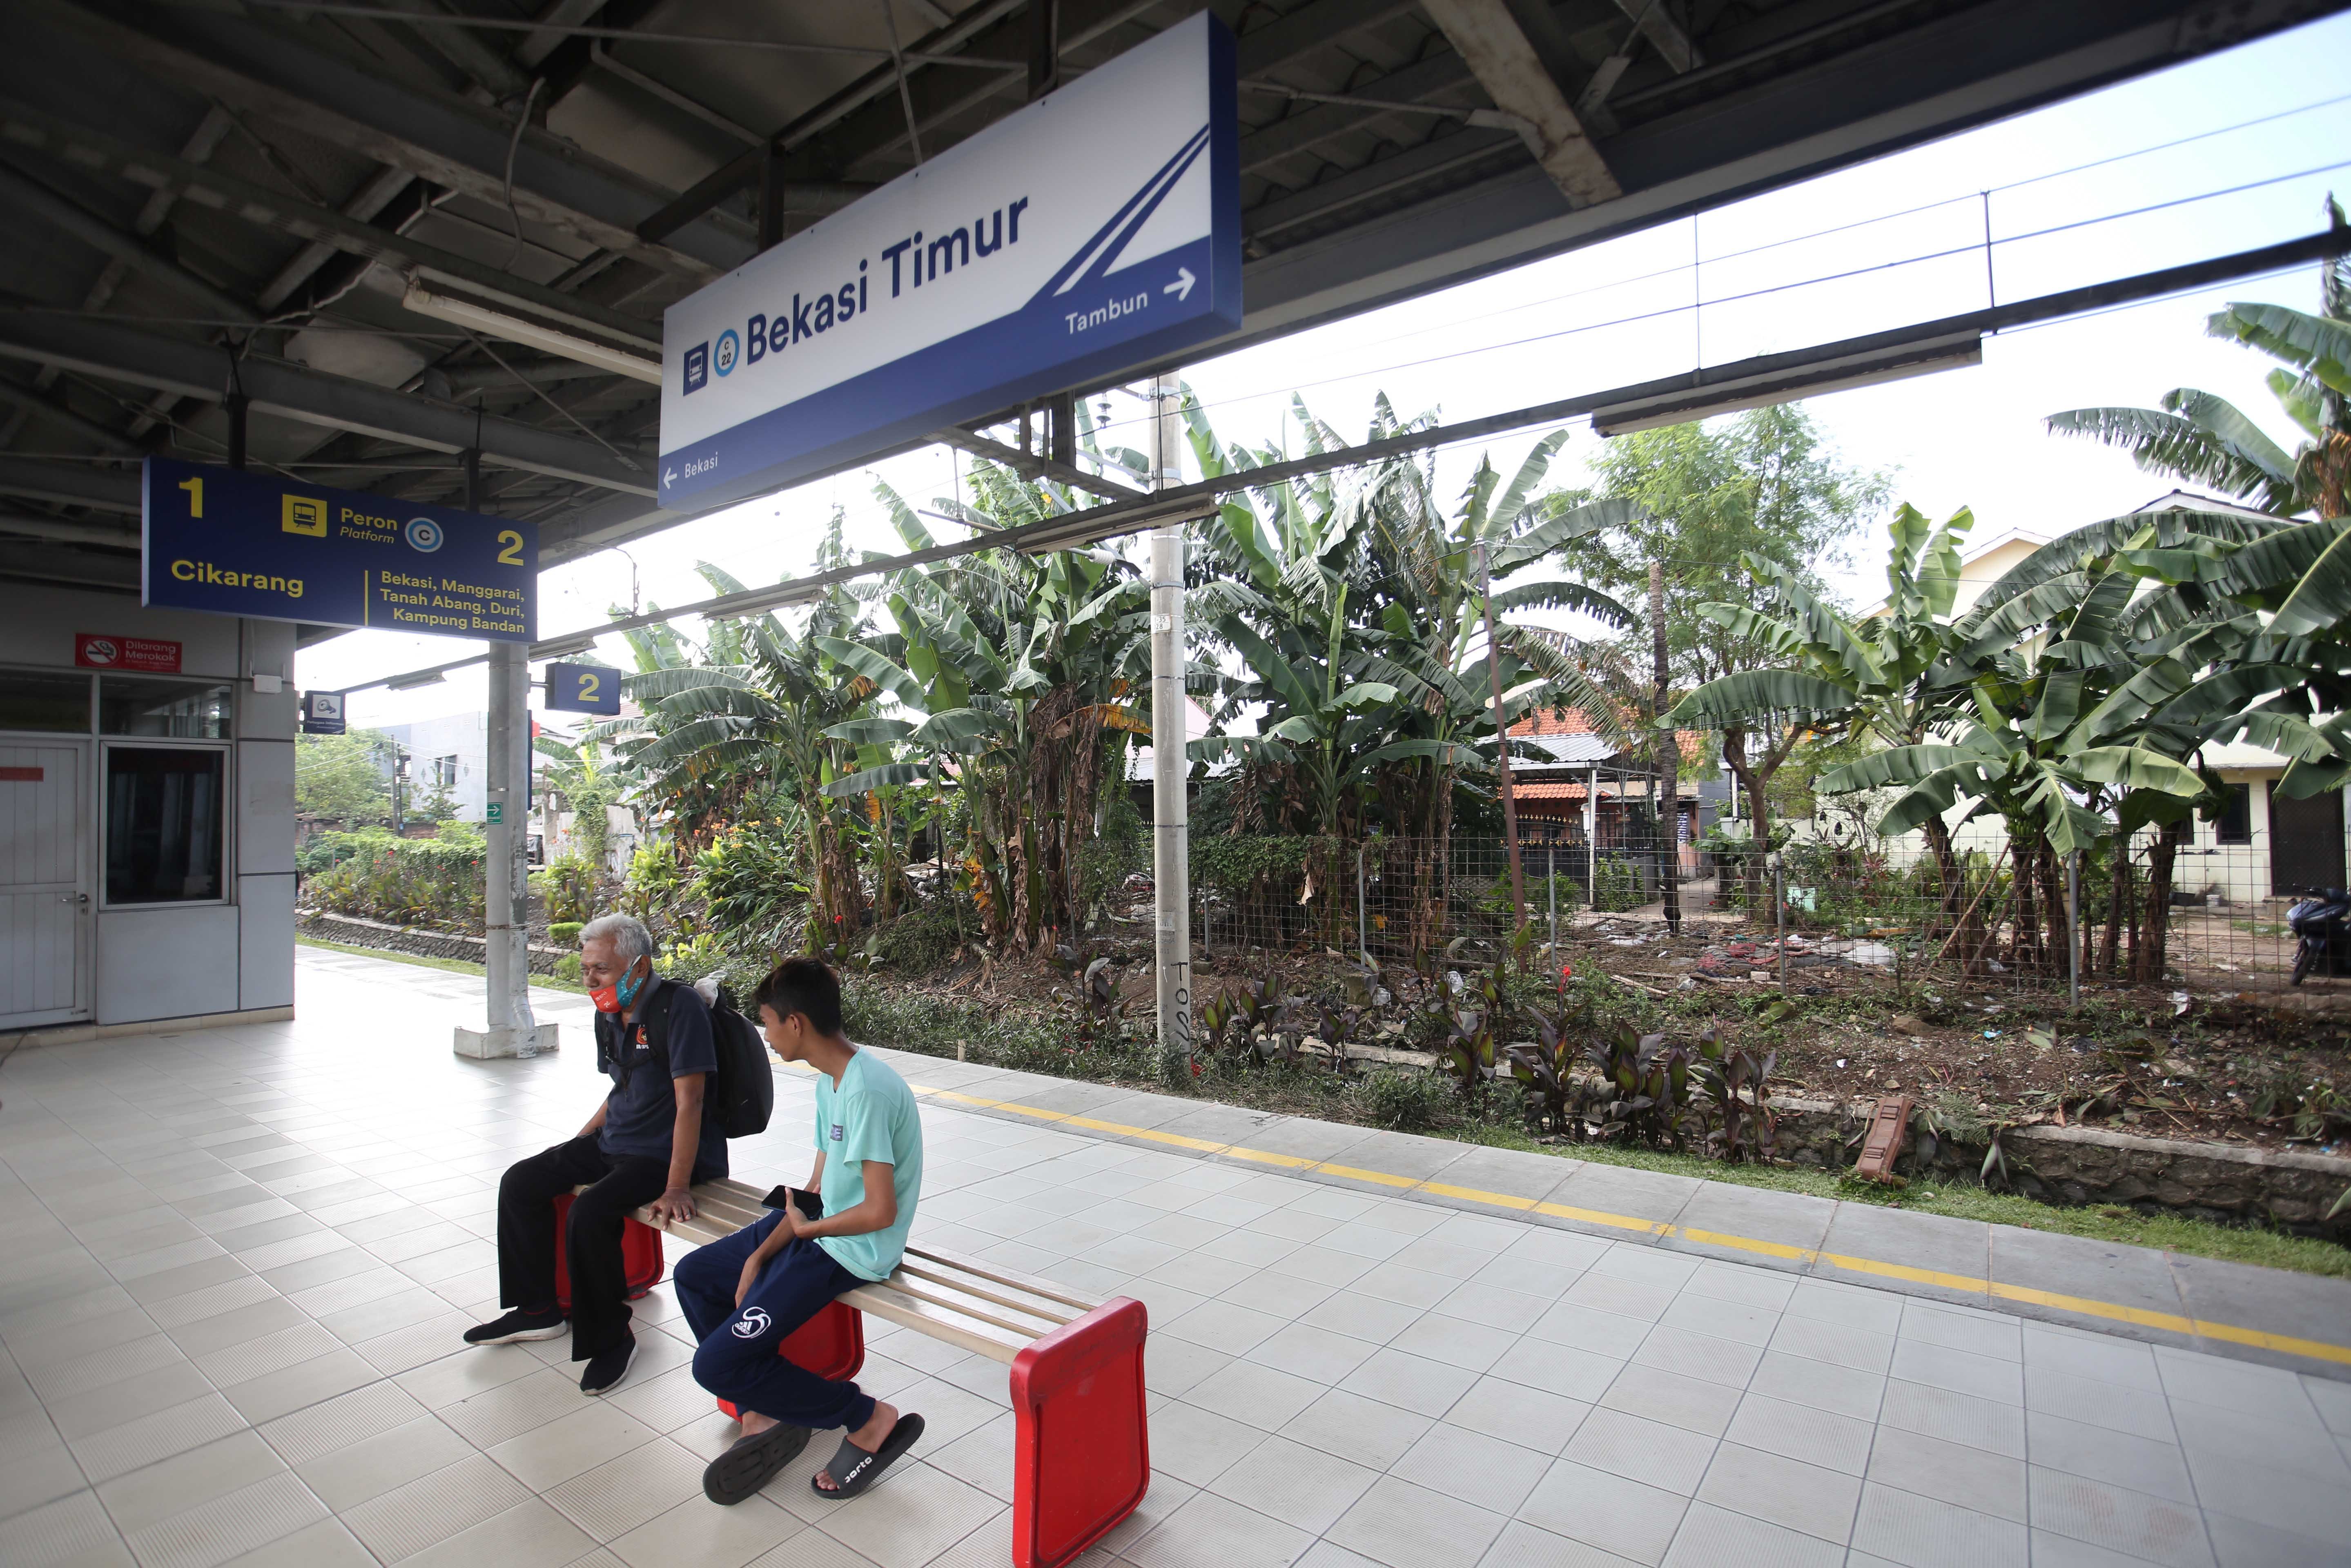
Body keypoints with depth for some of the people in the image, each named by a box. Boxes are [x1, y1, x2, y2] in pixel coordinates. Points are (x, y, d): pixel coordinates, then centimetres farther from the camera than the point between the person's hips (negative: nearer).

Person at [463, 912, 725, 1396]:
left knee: (590, 1213, -27)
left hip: (666, 1153, -10)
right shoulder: (609, 1016, 6)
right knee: (521, 1183, 9)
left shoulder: (679, 1007, -23)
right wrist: (577, 1147, 15)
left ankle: (611, 1338, -3)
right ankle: (538, 1309, 26)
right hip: (613, 1141, 10)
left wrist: (676, 1187, -28)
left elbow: (689, 1102, -26)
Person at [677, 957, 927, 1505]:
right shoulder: (829, 1082, 5)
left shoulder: (865, 1090, -27)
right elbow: (817, 1188, 10)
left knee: (716, 1366, -11)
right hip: (818, 1227, 10)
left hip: (851, 1253, -10)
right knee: (694, 1275, 19)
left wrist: (806, 1228, -10)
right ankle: (765, 1416, 21)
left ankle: (870, 1420, 2)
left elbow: (880, 1212, -27)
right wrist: (758, 1256, 1)